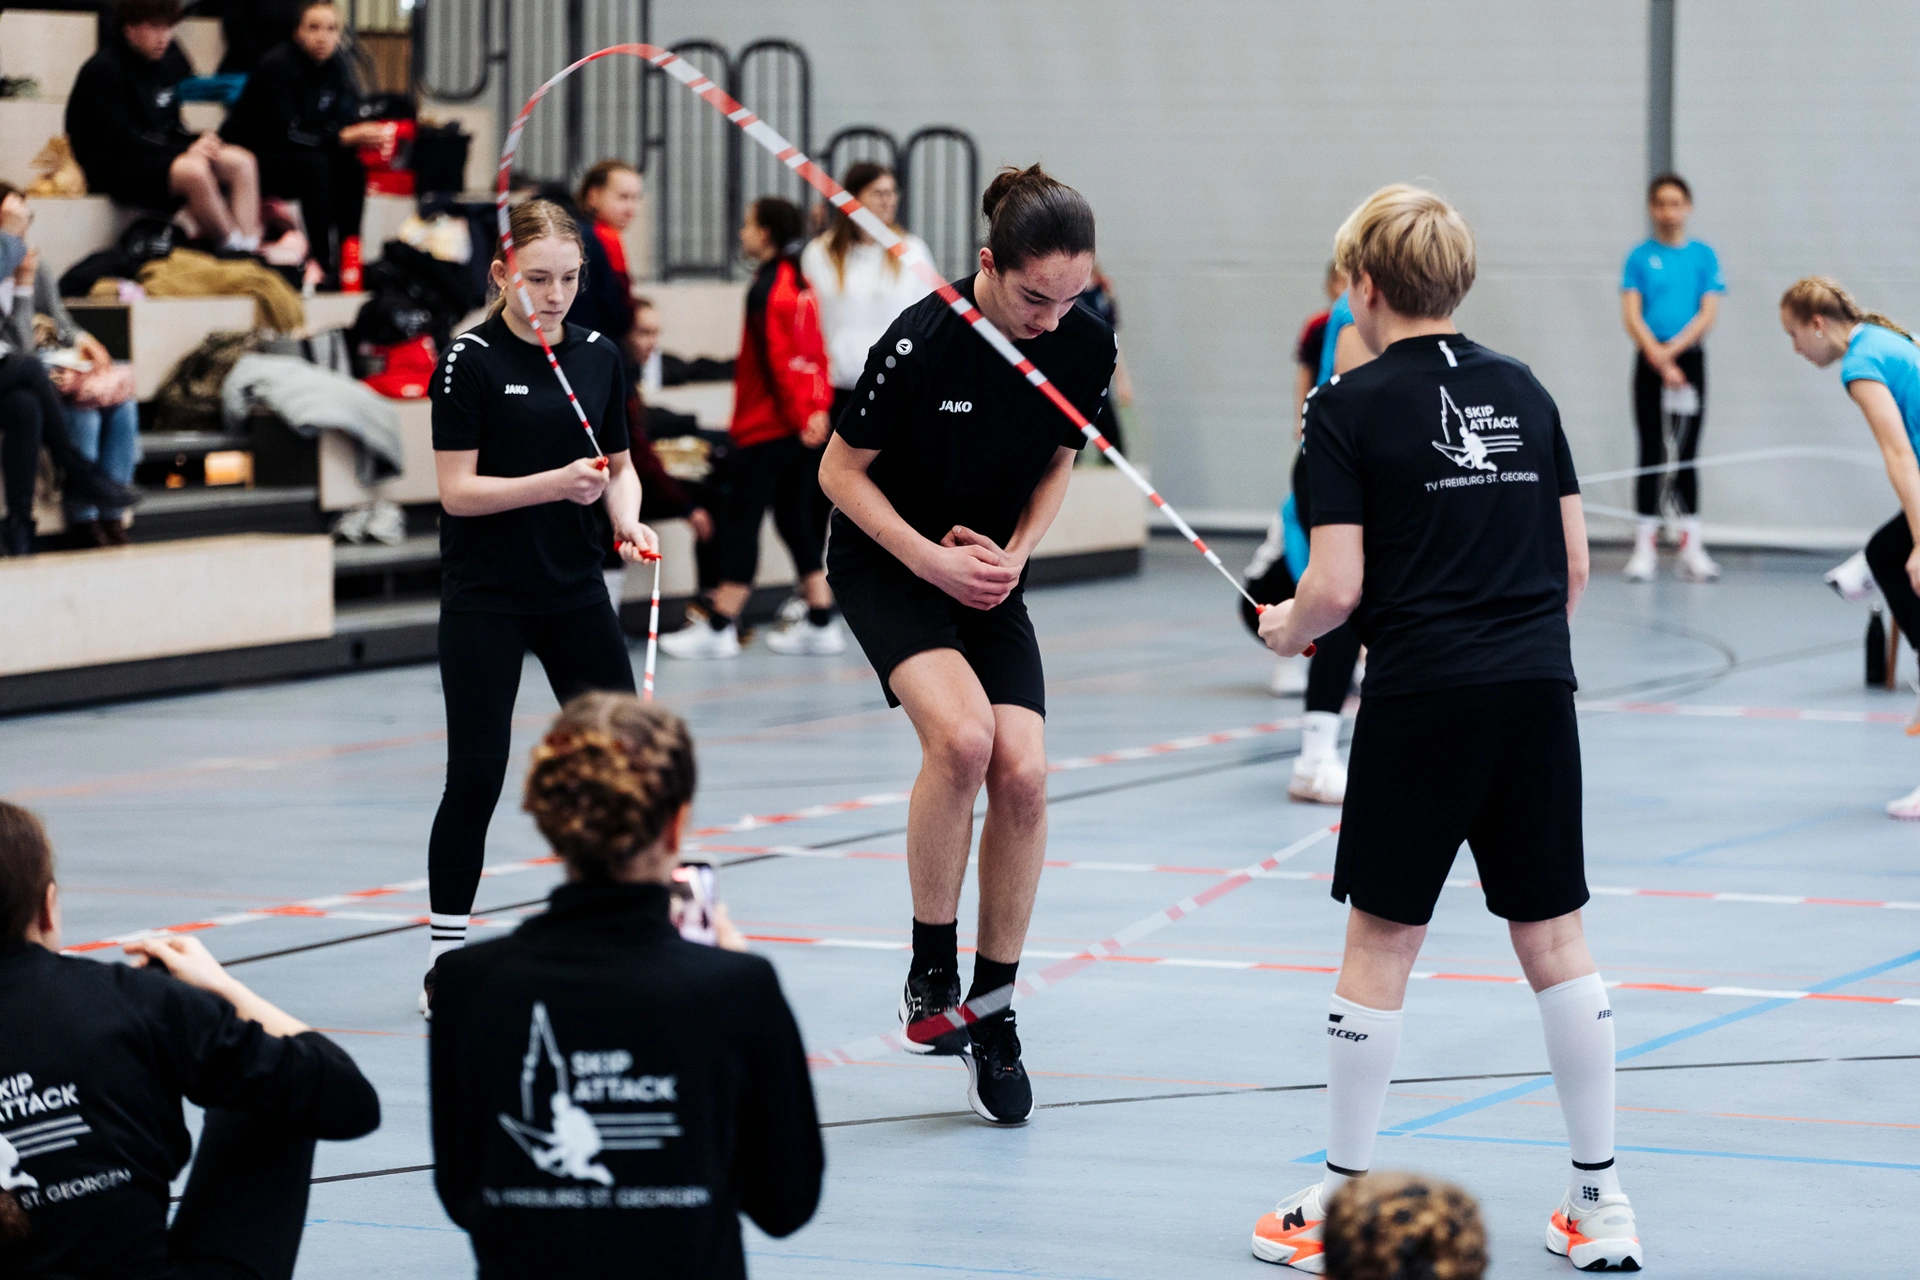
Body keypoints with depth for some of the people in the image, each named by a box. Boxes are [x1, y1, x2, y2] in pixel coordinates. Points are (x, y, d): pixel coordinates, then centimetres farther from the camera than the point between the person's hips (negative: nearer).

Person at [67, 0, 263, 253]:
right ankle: (235, 250, -20)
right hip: (114, 166, -8)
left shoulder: (171, 59, 8)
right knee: (194, 171, -33)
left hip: (162, 151, 8)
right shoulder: (103, 70, -13)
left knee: (242, 162, -10)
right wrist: (186, 152, -22)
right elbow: (119, 140, -18)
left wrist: (199, 143, -8)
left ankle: (251, 248, -23)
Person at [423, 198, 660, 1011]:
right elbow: (457, 491, -12)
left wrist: (628, 519, -7)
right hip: (485, 597, -5)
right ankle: (447, 952, 4)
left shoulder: (598, 356, 5)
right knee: (476, 773, -6)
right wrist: (556, 483, -23)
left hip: (574, 591, 5)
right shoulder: (470, 361, -10)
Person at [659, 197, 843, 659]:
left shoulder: (766, 290, -15)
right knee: (796, 521, 12)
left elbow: (777, 360, -17)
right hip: (797, 427, 9)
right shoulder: (800, 284, 11)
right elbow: (813, 353, 12)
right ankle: (820, 623, 12)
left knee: (739, 520, -4)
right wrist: (814, 409, 9)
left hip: (765, 428, -9)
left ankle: (720, 628, -3)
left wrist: (800, 414, -11)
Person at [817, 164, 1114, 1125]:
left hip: (990, 569, 4)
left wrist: (1013, 554, -9)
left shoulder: (1086, 346, -12)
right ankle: (930, 968, -10)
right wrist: (932, 560, -20)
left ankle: (991, 1014, 1)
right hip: (885, 560, -4)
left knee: (1022, 771, -12)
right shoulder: (921, 341, -25)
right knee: (961, 733, -28)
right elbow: (840, 471, -13)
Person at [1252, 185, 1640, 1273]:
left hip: (1421, 695, -4)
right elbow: (1576, 562, 11)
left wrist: (1287, 629, 11)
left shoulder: (1350, 408, -4)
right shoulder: (1524, 389, 10)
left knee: (1380, 943, 5)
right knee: (1555, 936, 8)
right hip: (1540, 692, 4)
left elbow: (1339, 587, -9)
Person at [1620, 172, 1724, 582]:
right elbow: (1632, 315, -5)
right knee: (1652, 452, -2)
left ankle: (1691, 547, 6)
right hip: (1649, 363, -1)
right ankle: (1644, 545, 0)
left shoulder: (1703, 255, 4)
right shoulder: (1640, 256, 1)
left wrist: (1672, 350, -15)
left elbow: (1708, 313, -3)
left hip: (1689, 360, 1)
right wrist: (1659, 361, -17)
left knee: (1686, 455, 5)